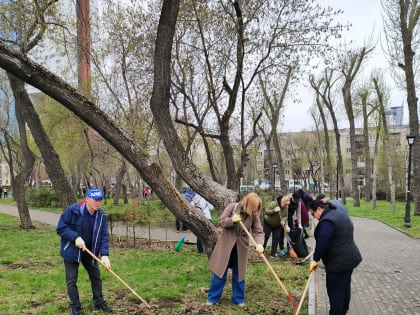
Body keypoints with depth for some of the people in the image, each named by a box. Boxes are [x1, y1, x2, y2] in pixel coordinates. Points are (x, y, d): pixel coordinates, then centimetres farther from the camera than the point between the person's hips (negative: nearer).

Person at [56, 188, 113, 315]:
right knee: (71, 280, 3)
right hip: (71, 250, -4)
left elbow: (104, 235, -11)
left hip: (90, 251, 4)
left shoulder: (101, 215, -11)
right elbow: (60, 228, -17)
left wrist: (104, 254, -22)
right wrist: (75, 237, -29)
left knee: (96, 276, 13)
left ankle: (99, 302, 29)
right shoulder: (72, 210, -23)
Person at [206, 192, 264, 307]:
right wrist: (232, 220, -28)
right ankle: (213, 297, 17)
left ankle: (238, 299, 25)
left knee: (239, 273, 11)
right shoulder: (232, 207, -12)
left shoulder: (254, 215, -6)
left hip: (241, 247, 2)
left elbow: (258, 231, -11)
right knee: (220, 271, 4)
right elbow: (221, 221, -10)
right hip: (226, 244, -2)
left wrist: (259, 244, -30)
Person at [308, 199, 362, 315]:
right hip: (350, 258, 10)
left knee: (335, 292, 1)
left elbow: (322, 243, -27)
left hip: (338, 262, -10)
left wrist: (316, 259, -14)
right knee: (345, 288, 21)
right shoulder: (338, 214, 12)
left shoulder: (327, 221, -22)